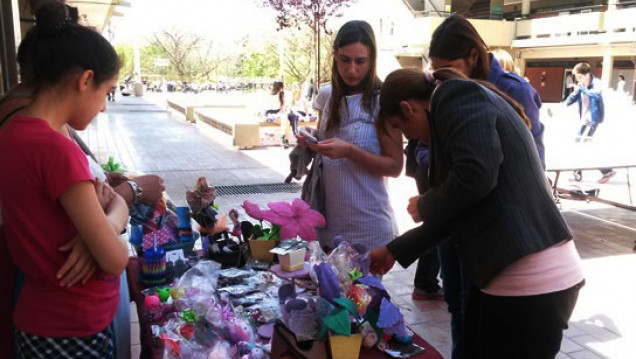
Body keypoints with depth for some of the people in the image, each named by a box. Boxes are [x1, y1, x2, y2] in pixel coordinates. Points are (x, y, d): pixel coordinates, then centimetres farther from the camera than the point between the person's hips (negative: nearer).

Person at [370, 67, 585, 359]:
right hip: (519, 274, 10)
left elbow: (476, 175, -24)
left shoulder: (456, 95, -8)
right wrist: (395, 251, 25)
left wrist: (423, 207, -5)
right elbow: (455, 211, 22)